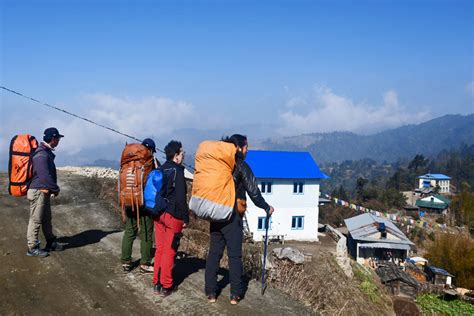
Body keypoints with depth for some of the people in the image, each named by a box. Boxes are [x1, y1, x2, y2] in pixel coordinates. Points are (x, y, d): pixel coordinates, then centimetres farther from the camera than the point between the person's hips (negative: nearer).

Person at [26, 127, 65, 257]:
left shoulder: (47, 152, 13)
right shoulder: (41, 154, -20)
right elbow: (45, 176, -24)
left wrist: (53, 188, 11)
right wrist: (55, 189, -14)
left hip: (44, 192, 10)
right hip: (38, 191, -10)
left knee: (47, 219, 18)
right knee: (36, 220, -2)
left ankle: (51, 243, 29)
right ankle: (32, 248, 7)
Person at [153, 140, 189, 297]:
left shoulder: (161, 170, 11)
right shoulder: (177, 171, -13)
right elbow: (180, 198, -16)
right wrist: (185, 217, -8)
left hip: (158, 214, 7)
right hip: (173, 216, -7)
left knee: (160, 249, 14)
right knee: (169, 251, 1)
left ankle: (157, 283, 20)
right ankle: (166, 286, 7)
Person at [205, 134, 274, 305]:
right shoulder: (241, 166, -7)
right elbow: (253, 192, -6)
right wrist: (266, 207, 8)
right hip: (232, 217, -5)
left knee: (214, 253, 10)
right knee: (234, 255, 4)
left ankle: (211, 293, 14)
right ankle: (235, 294, 9)